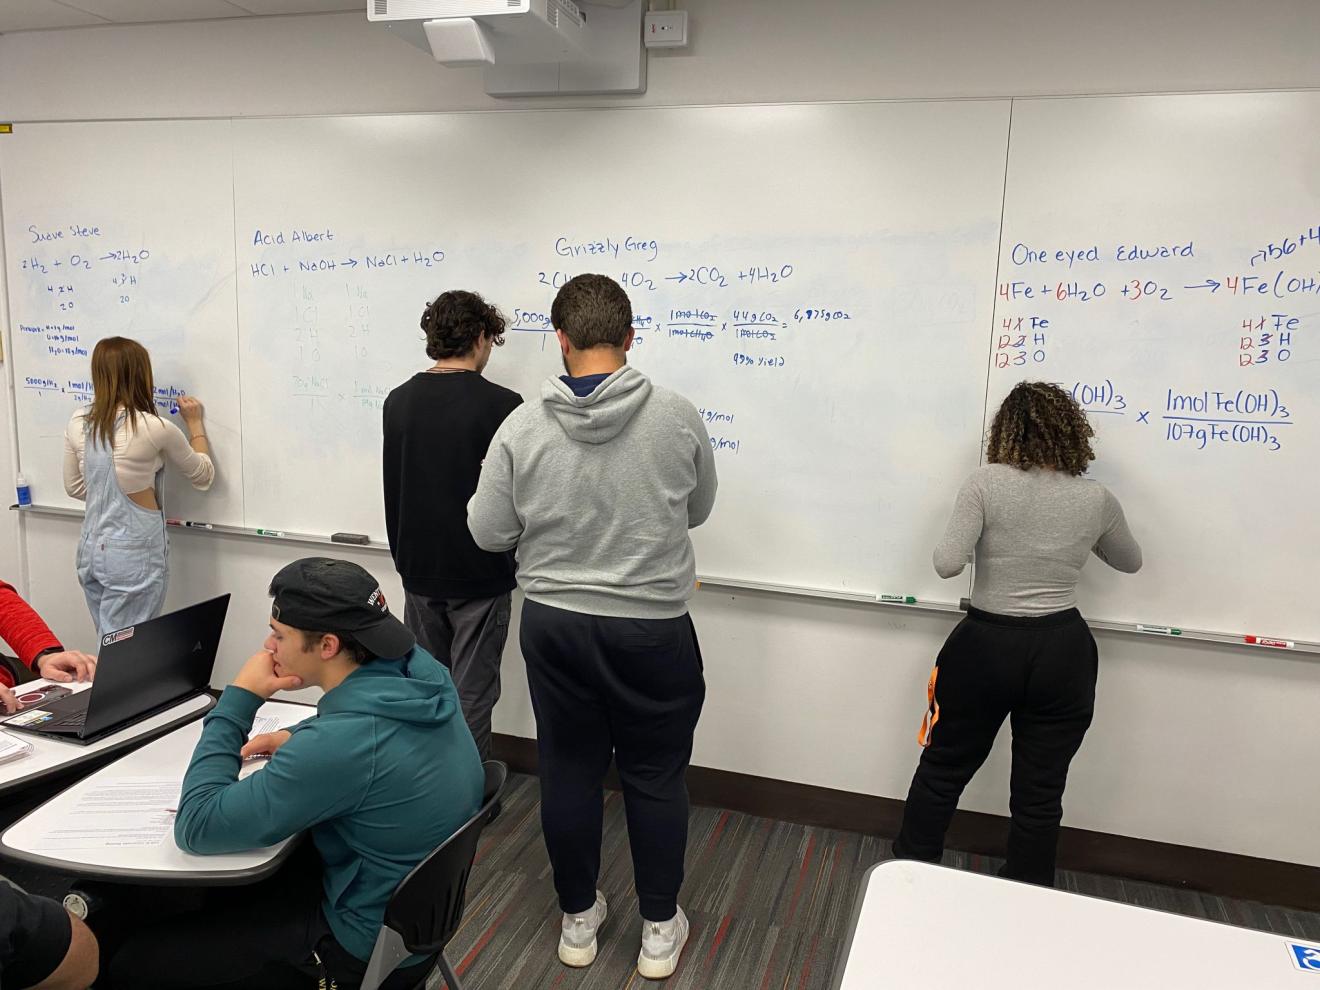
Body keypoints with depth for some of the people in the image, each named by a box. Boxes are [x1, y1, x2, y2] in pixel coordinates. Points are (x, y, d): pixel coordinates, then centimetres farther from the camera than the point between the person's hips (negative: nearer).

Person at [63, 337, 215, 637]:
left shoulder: (78, 423, 1)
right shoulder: (155, 428, -15)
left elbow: (75, 487, 13)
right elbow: (203, 477, 0)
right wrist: (195, 424, 11)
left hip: (91, 549, 6)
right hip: (133, 554, -6)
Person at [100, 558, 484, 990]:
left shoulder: (342, 743, -35)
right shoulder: (421, 672, -9)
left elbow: (196, 827, -23)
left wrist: (239, 698, -18)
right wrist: (299, 738, 2)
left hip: (368, 948, -8)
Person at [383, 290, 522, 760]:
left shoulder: (398, 401, 3)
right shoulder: (500, 404, -15)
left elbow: (393, 489, 11)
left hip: (418, 572, 6)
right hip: (480, 575, -5)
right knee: (471, 695, 6)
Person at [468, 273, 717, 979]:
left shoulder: (522, 427, -10)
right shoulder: (676, 417, -11)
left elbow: (489, 533, -3)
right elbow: (697, 510, 4)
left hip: (555, 625, 2)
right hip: (652, 629, -1)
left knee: (568, 771, 16)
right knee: (655, 778, 14)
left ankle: (578, 920, 33)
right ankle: (660, 931, 29)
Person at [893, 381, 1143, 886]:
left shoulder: (987, 483, -12)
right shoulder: (1097, 498, -2)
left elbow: (948, 563, -18)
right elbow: (1130, 561, 17)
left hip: (987, 645, -2)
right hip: (1062, 653, 2)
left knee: (943, 770, 16)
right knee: (1040, 793, 13)